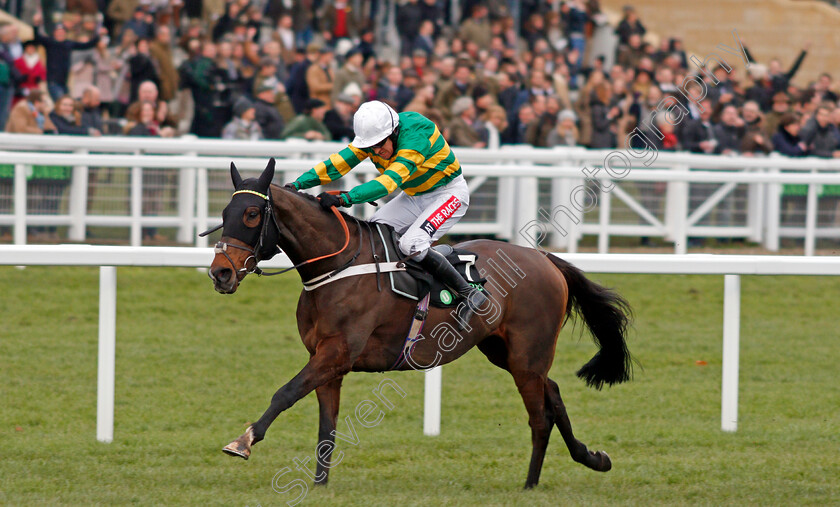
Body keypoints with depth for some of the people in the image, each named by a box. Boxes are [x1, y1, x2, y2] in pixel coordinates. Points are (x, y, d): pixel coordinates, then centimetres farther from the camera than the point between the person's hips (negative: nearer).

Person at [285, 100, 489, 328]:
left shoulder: (417, 135, -34)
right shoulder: (373, 135, -12)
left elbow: (389, 182, -43)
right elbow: (337, 163, -16)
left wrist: (343, 199, -53)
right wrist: (296, 185, -29)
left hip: (449, 193, -8)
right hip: (415, 196, 8)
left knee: (411, 244, -25)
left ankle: (470, 294, -16)